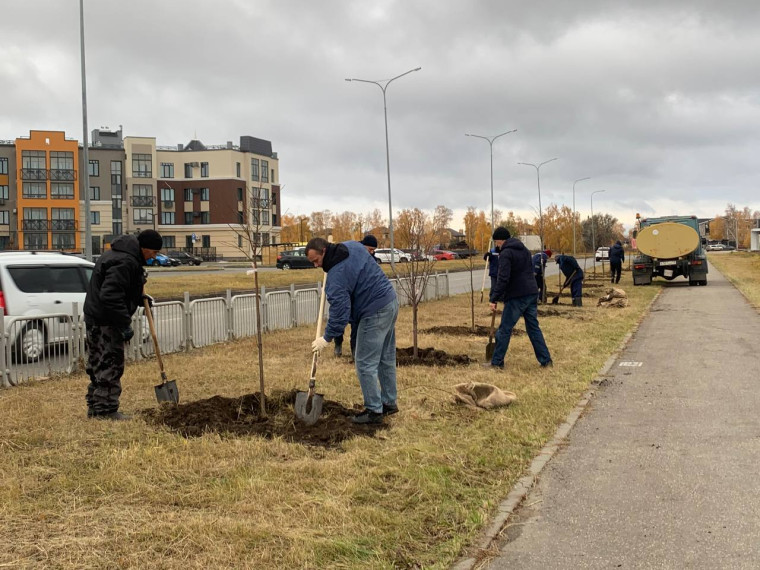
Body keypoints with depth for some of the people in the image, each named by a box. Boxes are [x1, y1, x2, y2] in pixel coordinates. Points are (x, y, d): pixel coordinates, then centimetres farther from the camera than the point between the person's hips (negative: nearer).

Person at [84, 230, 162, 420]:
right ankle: (107, 410, -1)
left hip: (95, 319, 11)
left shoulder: (122, 255, 14)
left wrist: (139, 296, 15)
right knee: (110, 365, -5)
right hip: (106, 322, -11)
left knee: (98, 365, 16)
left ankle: (95, 407, 24)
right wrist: (125, 325, -24)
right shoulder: (124, 262, -22)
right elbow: (111, 297, -29)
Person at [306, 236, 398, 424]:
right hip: (391, 303, 10)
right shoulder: (352, 245, 5)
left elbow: (340, 310, -22)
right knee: (386, 359, 18)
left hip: (375, 313, -10)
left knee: (366, 363, -2)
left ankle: (374, 411, 4)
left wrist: (327, 338, -15)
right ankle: (389, 402, 28)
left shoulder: (337, 275, -20)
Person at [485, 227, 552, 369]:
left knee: (505, 330, 1)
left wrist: (494, 299, -17)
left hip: (516, 296, -8)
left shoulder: (505, 253, -10)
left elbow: (503, 279, -19)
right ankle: (545, 360, 8)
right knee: (534, 328, 11)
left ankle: (497, 362, 6)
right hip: (532, 294, 8)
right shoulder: (524, 250, 17)